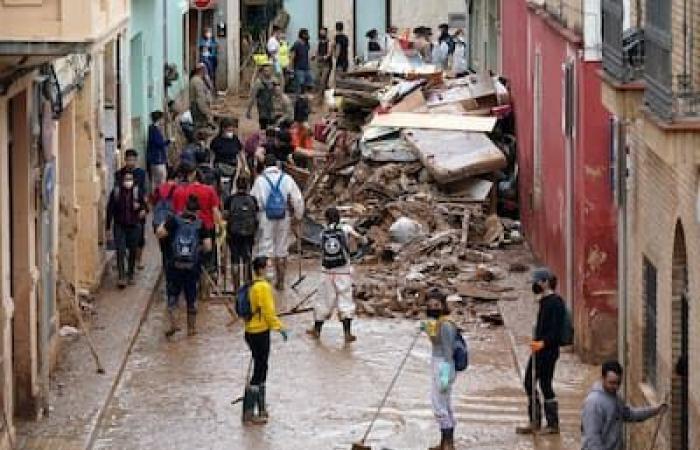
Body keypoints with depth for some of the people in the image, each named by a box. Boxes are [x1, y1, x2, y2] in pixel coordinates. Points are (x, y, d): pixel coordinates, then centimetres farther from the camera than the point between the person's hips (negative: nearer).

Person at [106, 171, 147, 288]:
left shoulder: (137, 191, -4)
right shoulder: (116, 192, -5)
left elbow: (144, 204, 5)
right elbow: (110, 209, 0)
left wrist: (142, 209, -21)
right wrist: (108, 227, 0)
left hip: (134, 226, 1)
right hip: (120, 226, -1)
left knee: (132, 251, 12)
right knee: (120, 251, -9)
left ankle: (130, 275, 29)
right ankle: (121, 277, -8)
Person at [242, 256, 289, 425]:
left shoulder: (253, 285, 10)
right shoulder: (263, 287, -18)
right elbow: (268, 312, -18)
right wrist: (280, 327, -7)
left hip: (251, 332, 9)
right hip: (260, 333, -9)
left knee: (261, 370, 18)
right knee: (259, 372, -4)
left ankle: (261, 409, 27)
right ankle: (248, 414, -2)